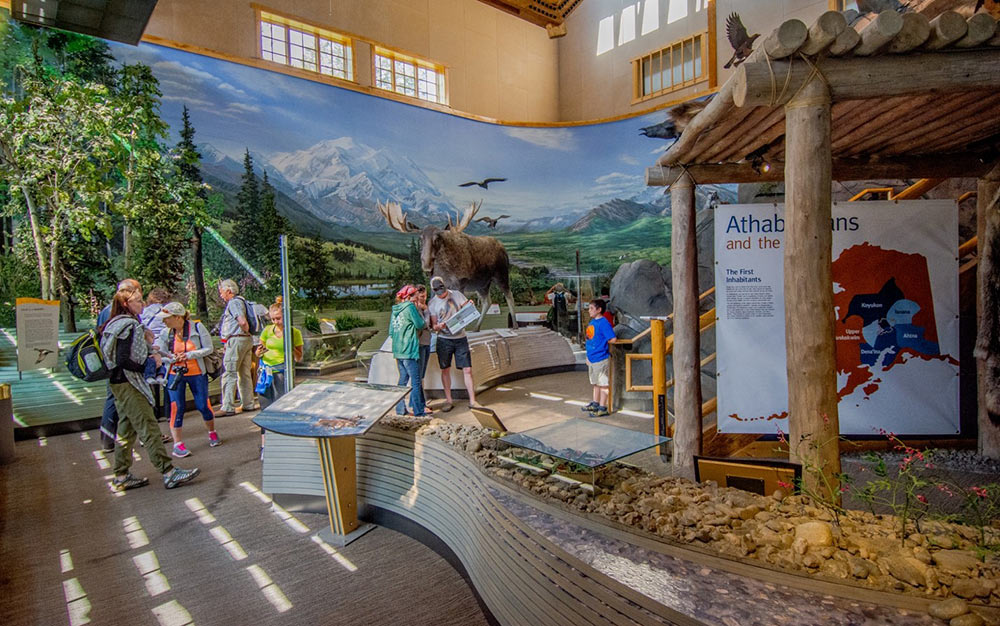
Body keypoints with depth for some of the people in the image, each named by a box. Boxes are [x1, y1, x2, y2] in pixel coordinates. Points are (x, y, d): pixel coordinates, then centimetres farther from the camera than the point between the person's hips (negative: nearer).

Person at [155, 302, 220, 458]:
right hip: (175, 374, 1)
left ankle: (212, 432, 29)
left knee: (203, 405, 3)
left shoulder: (197, 327, -9)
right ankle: (178, 444, 3)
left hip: (197, 373, -1)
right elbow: (159, 352, -6)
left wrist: (189, 355, -18)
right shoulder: (166, 332, -2)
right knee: (177, 407, -6)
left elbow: (209, 348, -8)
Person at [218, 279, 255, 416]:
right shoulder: (241, 301, 19)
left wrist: (245, 331, -6)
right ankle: (248, 404, 18)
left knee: (229, 374, -7)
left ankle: (228, 407, -7)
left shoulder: (233, 303, -10)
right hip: (247, 340, 10)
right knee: (244, 373, 13)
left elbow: (243, 322, -22)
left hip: (236, 340, -10)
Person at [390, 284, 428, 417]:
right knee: (416, 381, -3)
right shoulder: (410, 307, -10)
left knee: (403, 379, 16)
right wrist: (419, 311, 5)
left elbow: (391, 332, 16)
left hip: (397, 350, 8)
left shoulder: (395, 309, 13)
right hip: (409, 351, -8)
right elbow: (420, 324, -8)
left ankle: (400, 409, 20)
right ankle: (418, 412, -1)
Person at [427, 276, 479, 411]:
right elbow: (433, 325, 1)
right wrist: (439, 326, -22)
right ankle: (448, 400, 17)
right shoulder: (432, 303, 0)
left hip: (460, 338, 0)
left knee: (467, 370, -3)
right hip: (444, 340, 0)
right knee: (445, 370, 5)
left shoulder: (456, 295, 2)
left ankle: (472, 401, 3)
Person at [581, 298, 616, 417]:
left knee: (603, 383, 2)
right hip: (592, 358, 9)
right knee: (596, 383, 19)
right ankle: (595, 403, 31)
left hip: (601, 359, -9)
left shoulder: (603, 323, -16)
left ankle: (603, 408, 9)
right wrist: (588, 356, 19)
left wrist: (602, 345, -4)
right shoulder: (592, 322, 11)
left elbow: (612, 339, -22)